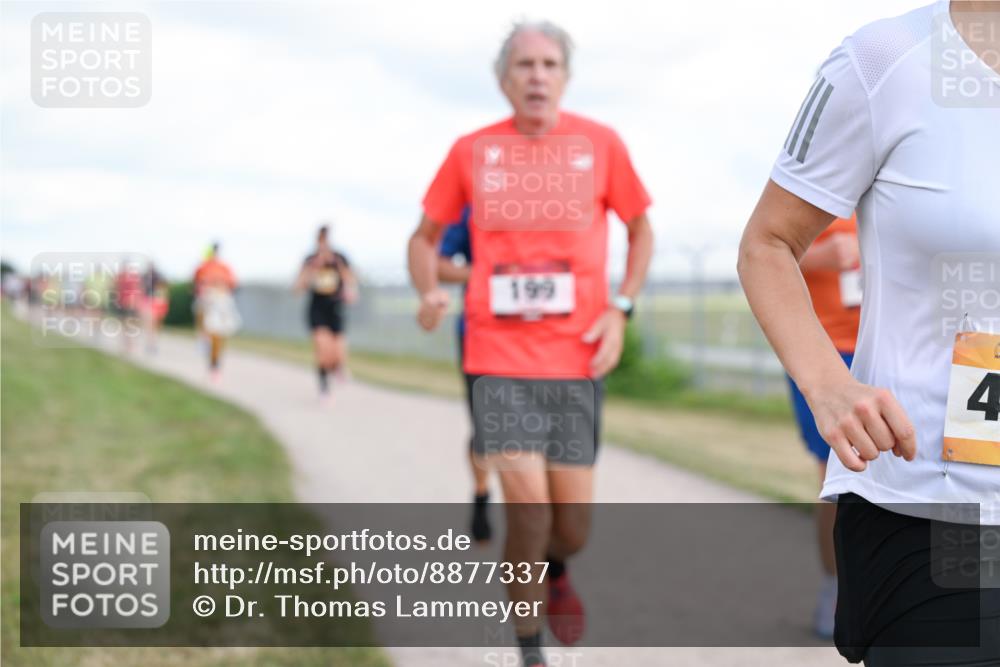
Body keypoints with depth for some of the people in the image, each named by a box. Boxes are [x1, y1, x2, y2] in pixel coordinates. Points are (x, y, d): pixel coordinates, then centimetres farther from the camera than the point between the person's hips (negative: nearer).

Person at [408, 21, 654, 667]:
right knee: (527, 502, -13)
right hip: (497, 354, -1)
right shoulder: (472, 150, 2)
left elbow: (642, 231, 13)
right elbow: (425, 236, 14)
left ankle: (554, 572, 43)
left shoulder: (601, 143, 2)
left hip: (576, 357, 1)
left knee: (573, 526, 5)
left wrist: (620, 308, -2)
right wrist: (429, 292, -7)